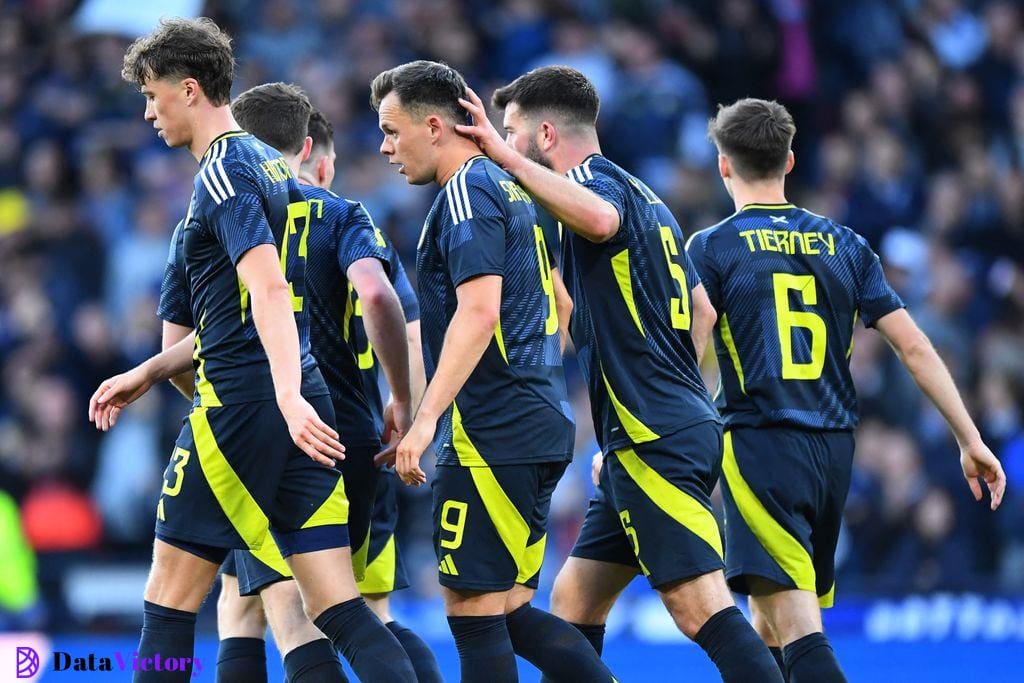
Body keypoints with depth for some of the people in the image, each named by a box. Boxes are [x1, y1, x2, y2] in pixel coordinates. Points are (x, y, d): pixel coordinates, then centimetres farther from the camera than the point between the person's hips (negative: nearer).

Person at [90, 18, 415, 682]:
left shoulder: (223, 170, -8)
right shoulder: (274, 165, 20)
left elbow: (267, 287, -23)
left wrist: (288, 393, -33)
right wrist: (147, 373, 30)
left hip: (241, 405, -9)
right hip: (304, 410, 9)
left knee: (170, 597, 3)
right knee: (337, 608, 1)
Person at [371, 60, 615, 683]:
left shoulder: (467, 192, -10)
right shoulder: (510, 189, 20)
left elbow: (479, 311, -21)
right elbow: (559, 303, 26)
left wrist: (426, 419, -24)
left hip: (492, 437, -10)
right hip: (540, 424, 10)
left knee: (474, 609, -7)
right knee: (509, 612, 10)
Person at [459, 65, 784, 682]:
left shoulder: (596, 178, -7)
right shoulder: (644, 196, 21)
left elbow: (600, 220, -34)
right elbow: (702, 308, 25)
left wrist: (507, 157, -32)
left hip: (654, 441, -10)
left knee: (703, 608, -15)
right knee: (573, 600, 13)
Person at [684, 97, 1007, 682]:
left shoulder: (712, 249, -2)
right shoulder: (844, 245, 11)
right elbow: (914, 348, 7)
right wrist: (971, 440, 11)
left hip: (760, 445, -5)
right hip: (835, 450, 5)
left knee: (795, 626, -16)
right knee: (771, 625, 18)